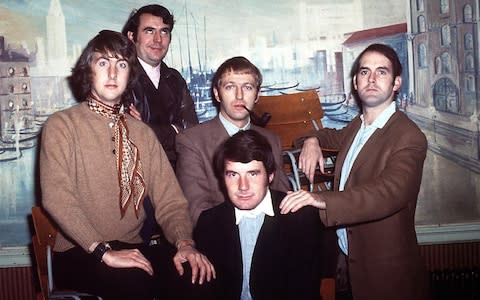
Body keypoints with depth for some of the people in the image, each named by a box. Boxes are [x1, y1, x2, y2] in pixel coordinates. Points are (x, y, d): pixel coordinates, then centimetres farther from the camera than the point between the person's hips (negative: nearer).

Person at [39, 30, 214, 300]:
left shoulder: (143, 133, 13)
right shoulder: (61, 125, -1)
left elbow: (169, 199, 5)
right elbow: (56, 197, -15)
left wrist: (184, 242, -14)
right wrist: (105, 251, -25)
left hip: (133, 248, 5)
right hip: (81, 254, -4)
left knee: (195, 273, -21)